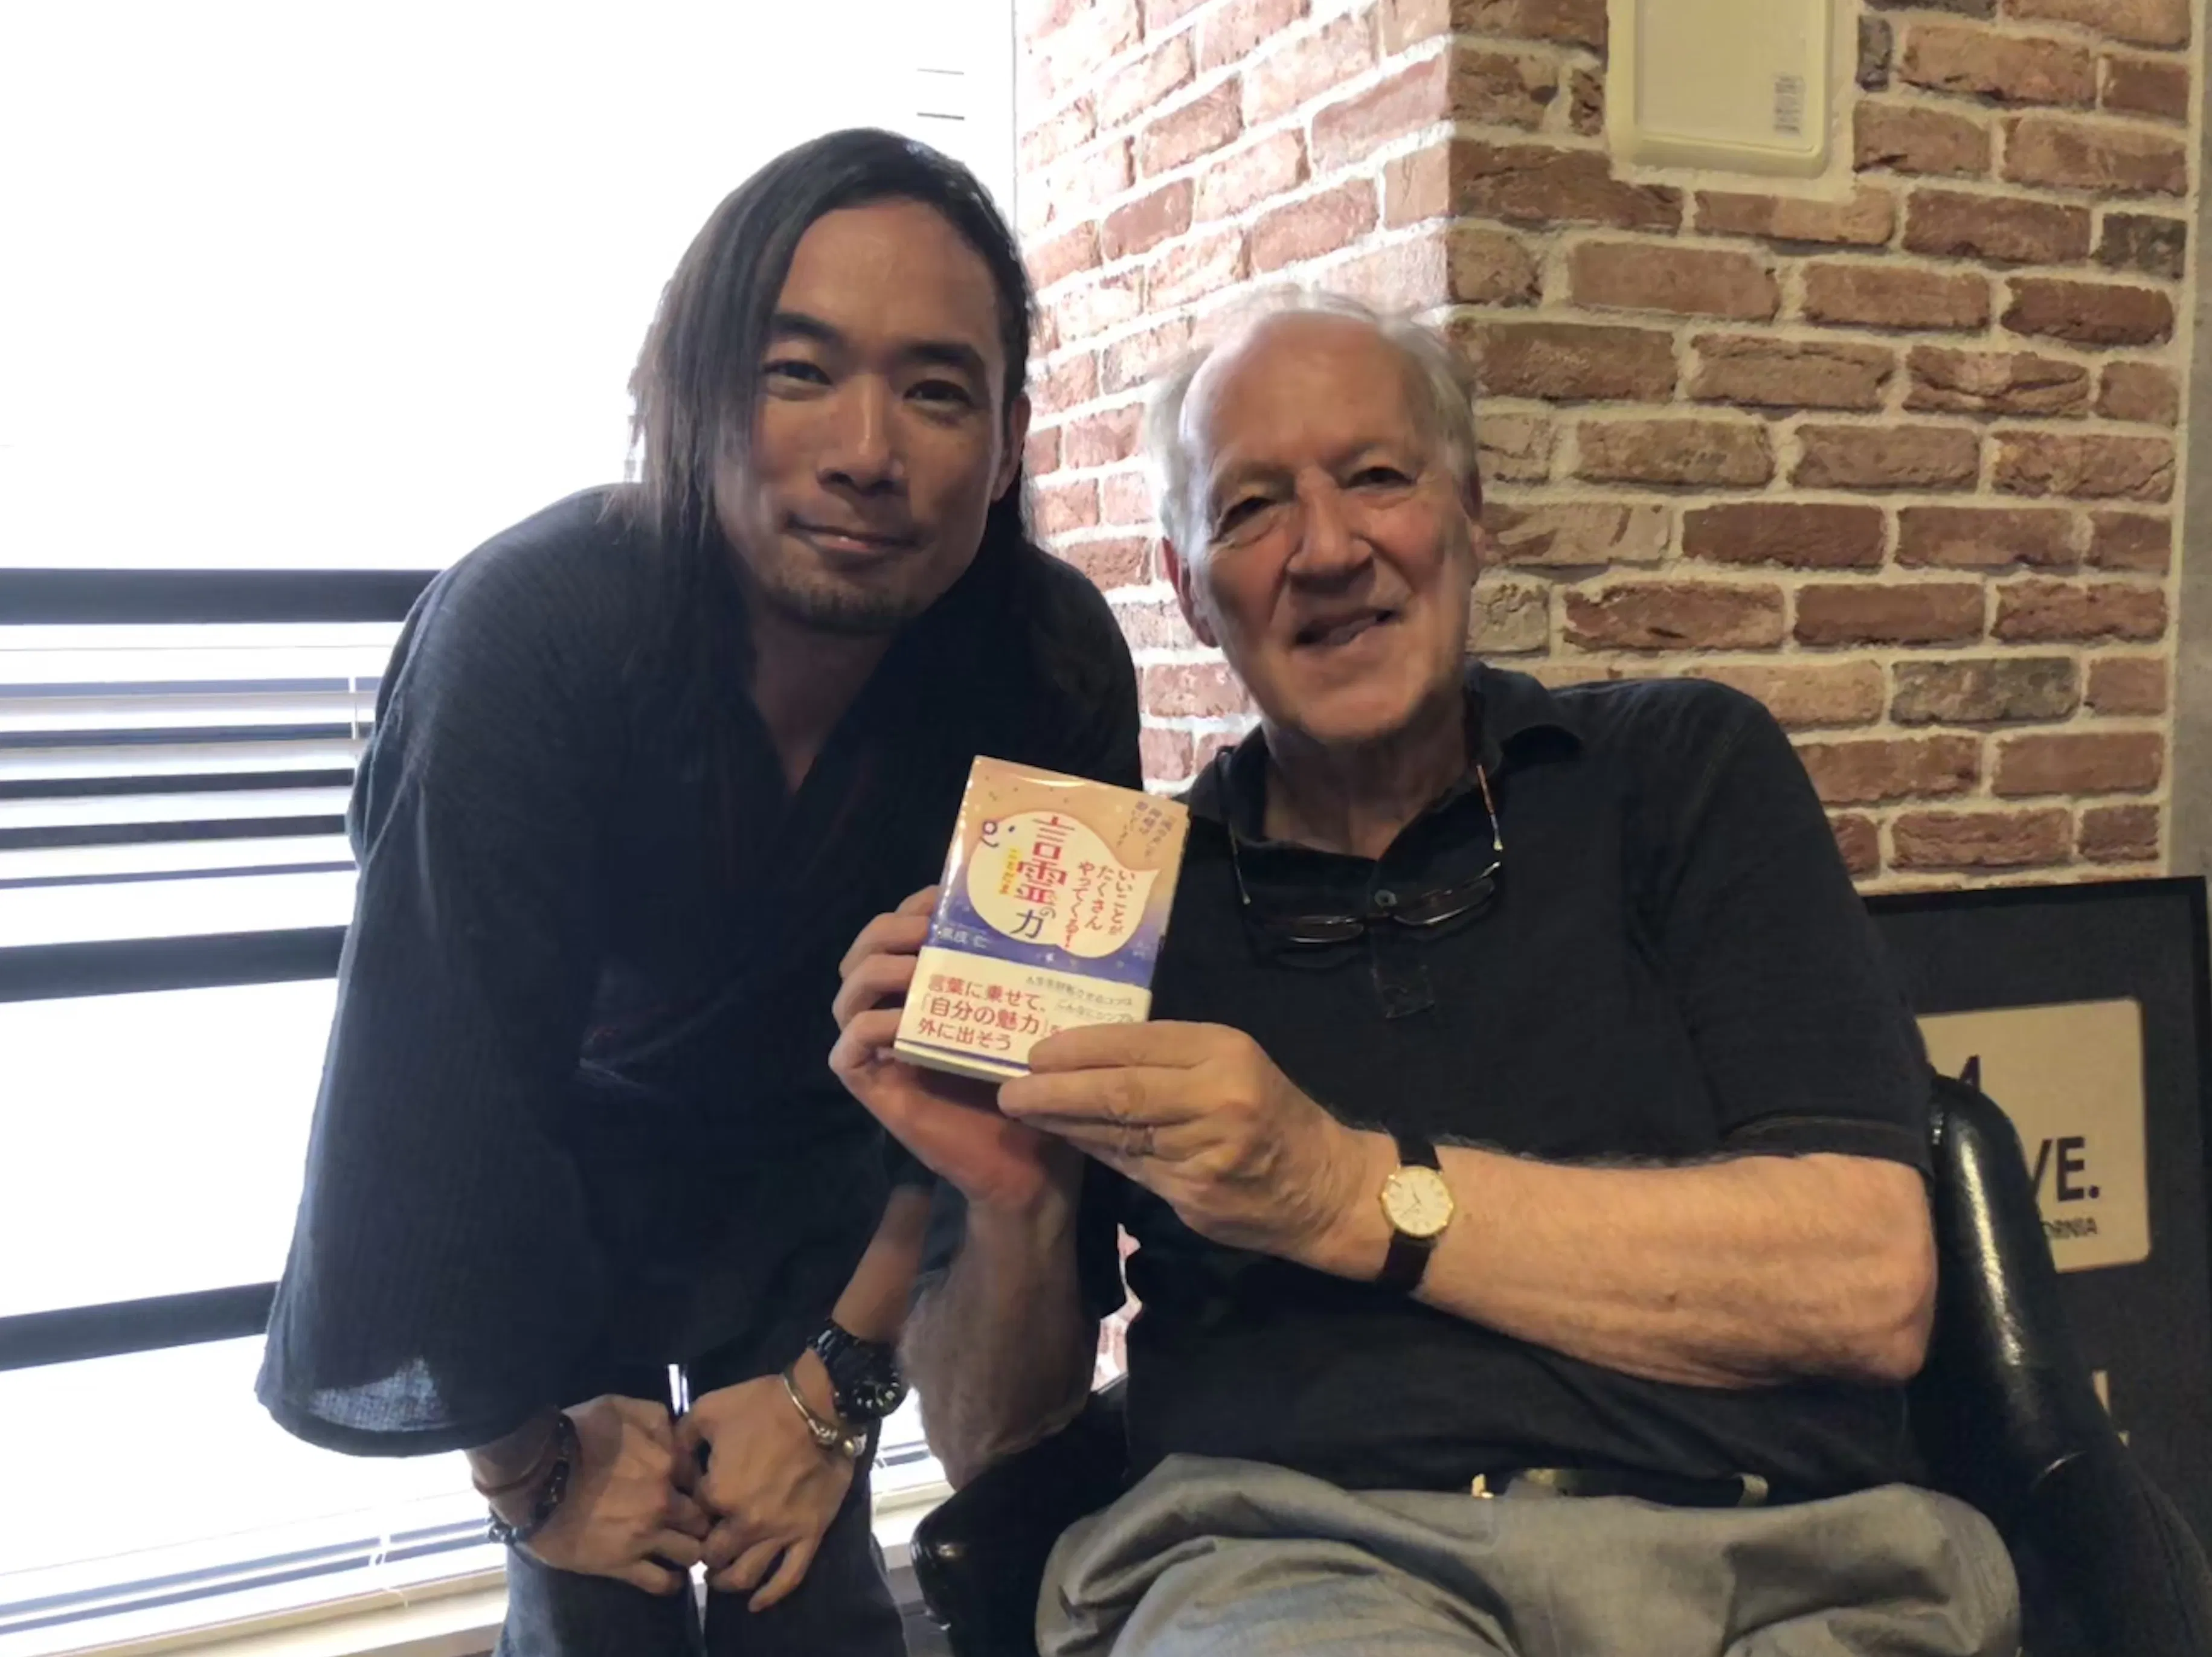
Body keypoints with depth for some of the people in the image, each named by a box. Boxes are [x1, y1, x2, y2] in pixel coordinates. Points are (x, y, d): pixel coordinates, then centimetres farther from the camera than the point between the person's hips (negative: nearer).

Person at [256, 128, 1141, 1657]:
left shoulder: (1053, 668, -23)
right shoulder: (525, 630, -31)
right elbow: (443, 1088, -25)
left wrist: (842, 1380, -10)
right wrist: (530, 1453, -14)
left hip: (821, 1170, 2)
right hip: (548, 1171, -2)